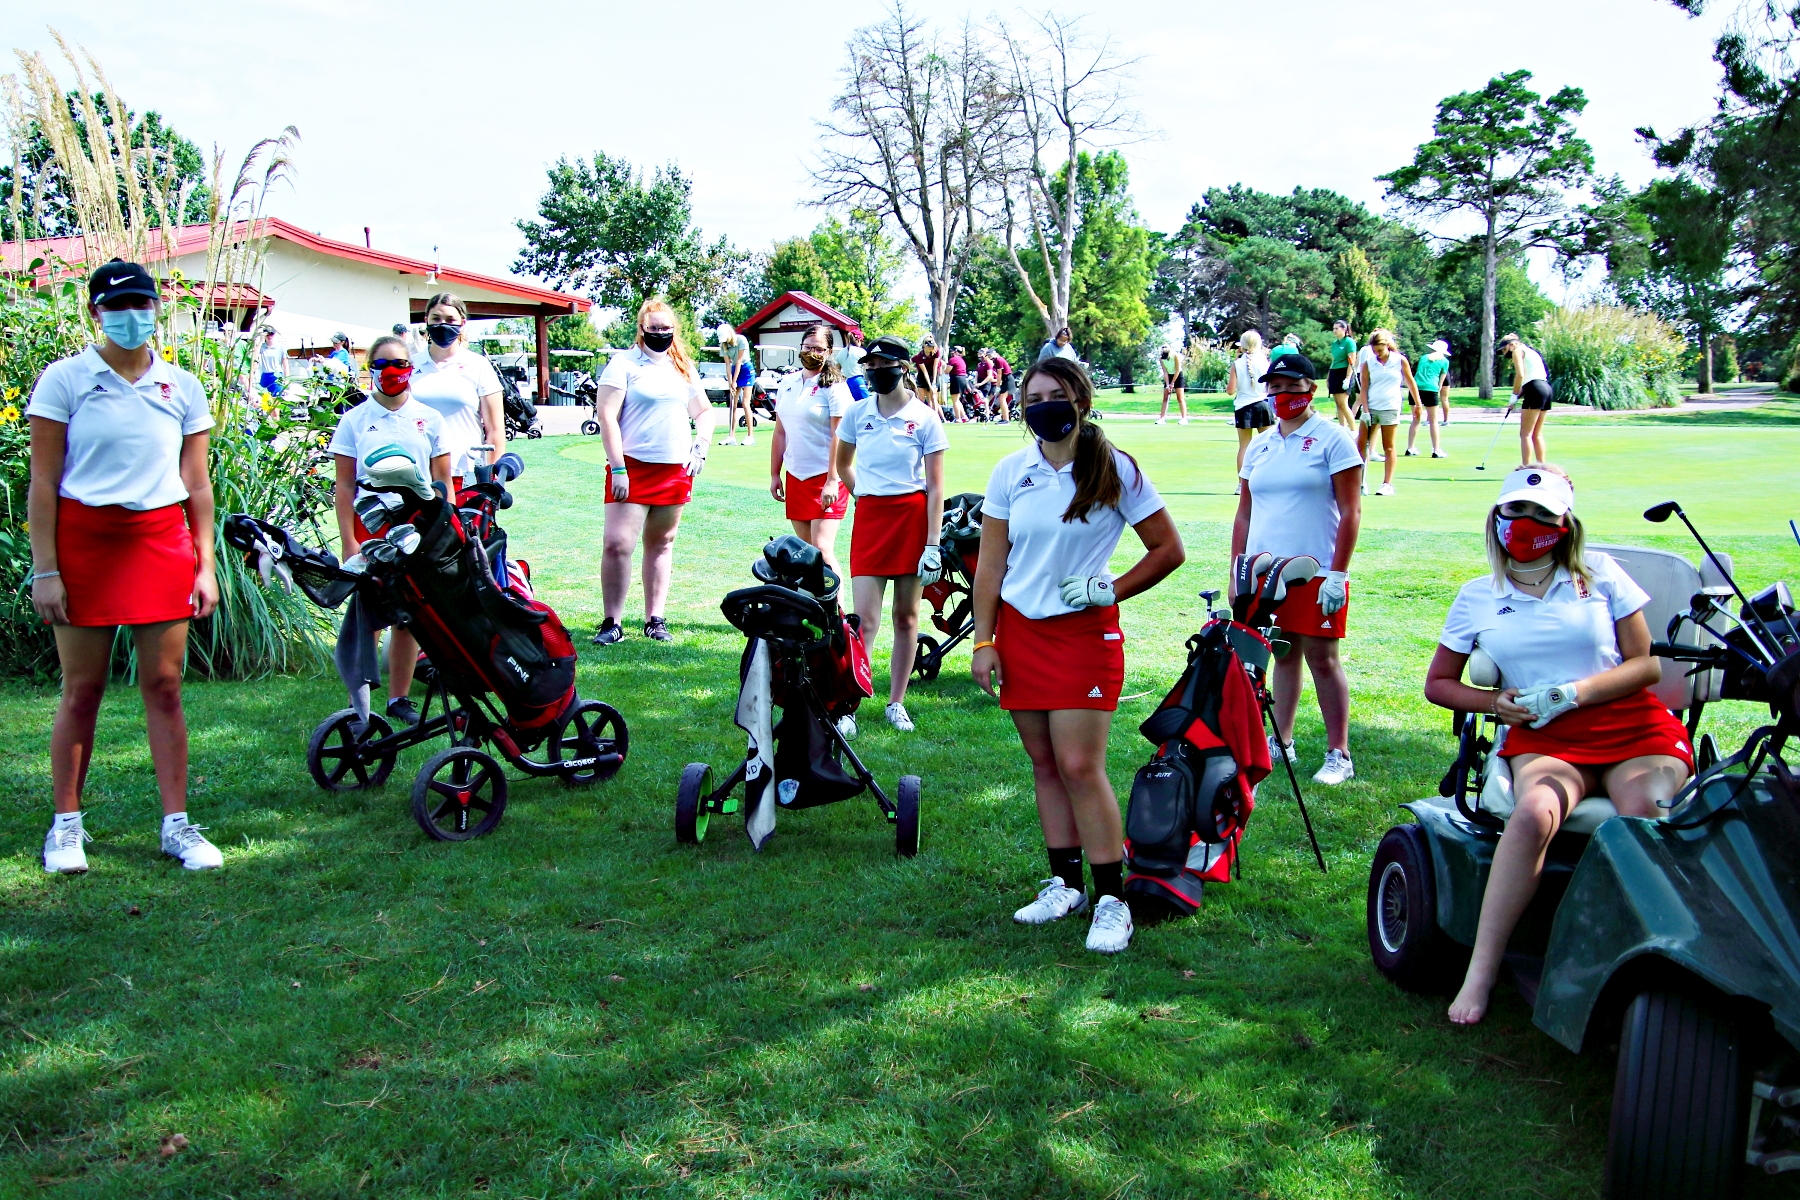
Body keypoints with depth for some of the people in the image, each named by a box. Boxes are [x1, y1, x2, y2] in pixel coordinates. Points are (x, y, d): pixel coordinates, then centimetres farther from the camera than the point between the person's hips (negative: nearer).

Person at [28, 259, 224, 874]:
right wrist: (44, 569, -8)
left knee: (164, 686, 2)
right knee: (81, 690, 3)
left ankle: (176, 823, 9)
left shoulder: (181, 386, 9)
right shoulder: (64, 379, 0)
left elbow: (198, 484, 11)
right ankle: (66, 823, 15)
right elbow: (43, 483, -2)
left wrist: (205, 564, 6)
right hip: (84, 540, -2)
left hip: (162, 541, 2)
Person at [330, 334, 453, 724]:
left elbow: (442, 482, 9)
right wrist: (348, 541, -6)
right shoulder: (355, 420, 2)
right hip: (369, 527, -1)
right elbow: (344, 486, 1)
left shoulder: (429, 419, 6)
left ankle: (399, 698, 19)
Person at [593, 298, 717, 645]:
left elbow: (704, 411, 24)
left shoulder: (683, 367, 13)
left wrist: (702, 445, 5)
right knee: (617, 544, -11)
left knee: (661, 544, 10)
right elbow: (606, 416, -8)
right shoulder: (624, 364, -2)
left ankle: (655, 619, 17)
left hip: (676, 470, 5)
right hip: (632, 467, -5)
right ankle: (611, 622, -2)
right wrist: (617, 468, -14)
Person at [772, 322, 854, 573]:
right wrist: (774, 474, 15)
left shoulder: (834, 387, -8)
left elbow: (838, 436, -13)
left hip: (825, 478, -7)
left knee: (823, 550, -14)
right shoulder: (789, 383, 11)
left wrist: (832, 481, -19)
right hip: (795, 477, 7)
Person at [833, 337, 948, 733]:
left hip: (913, 516, -1)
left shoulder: (925, 418, -4)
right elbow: (843, 463, 22)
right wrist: (864, 494, 10)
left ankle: (896, 703, 17)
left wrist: (932, 544, -10)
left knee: (906, 615, 7)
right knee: (864, 618, -6)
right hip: (869, 517, 1)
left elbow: (935, 487, -5)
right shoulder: (857, 412, 4)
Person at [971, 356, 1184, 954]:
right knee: (1045, 764, 9)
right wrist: (983, 642, 2)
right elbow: (991, 563, 6)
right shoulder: (1011, 471, 3)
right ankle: (1064, 884, 20)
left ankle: (1110, 899, 0)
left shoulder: (1115, 470, -6)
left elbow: (1169, 550, -1)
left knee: (1079, 765, -9)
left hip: (1085, 632, -4)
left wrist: (1109, 590, -9)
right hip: (1019, 630, 4)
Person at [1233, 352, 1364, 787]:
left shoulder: (1332, 439, -3)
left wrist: (1337, 575, -13)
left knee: (1322, 657, -3)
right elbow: (1244, 514, 18)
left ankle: (1338, 755, 3)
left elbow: (1350, 513, -7)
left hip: (1316, 572, -5)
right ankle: (1280, 742, 20)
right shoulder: (1259, 447, 13)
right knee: (1283, 655, 12)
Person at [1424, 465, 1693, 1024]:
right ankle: (1480, 975, -32)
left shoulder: (1599, 575, 11)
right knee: (1534, 813, -34)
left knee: (1642, 814, -34)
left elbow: (1647, 665, 8)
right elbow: (1438, 683, 21)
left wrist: (1574, 693, -8)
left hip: (1633, 726, 0)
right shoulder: (1478, 597, 14)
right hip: (1543, 739, 0)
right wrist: (1496, 702, 1)